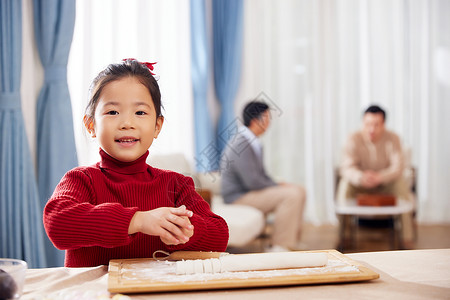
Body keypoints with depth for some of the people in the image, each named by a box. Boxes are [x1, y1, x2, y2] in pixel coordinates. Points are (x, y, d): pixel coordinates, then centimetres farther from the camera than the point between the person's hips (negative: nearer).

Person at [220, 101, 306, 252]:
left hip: (251, 190, 10)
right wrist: (278, 186, -11)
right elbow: (252, 181, -24)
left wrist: (278, 185, 4)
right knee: (291, 194, -23)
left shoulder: (253, 143, 13)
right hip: (239, 196, -10)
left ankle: (292, 242, 6)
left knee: (299, 191, 4)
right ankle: (280, 248, -16)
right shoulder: (241, 144, -20)